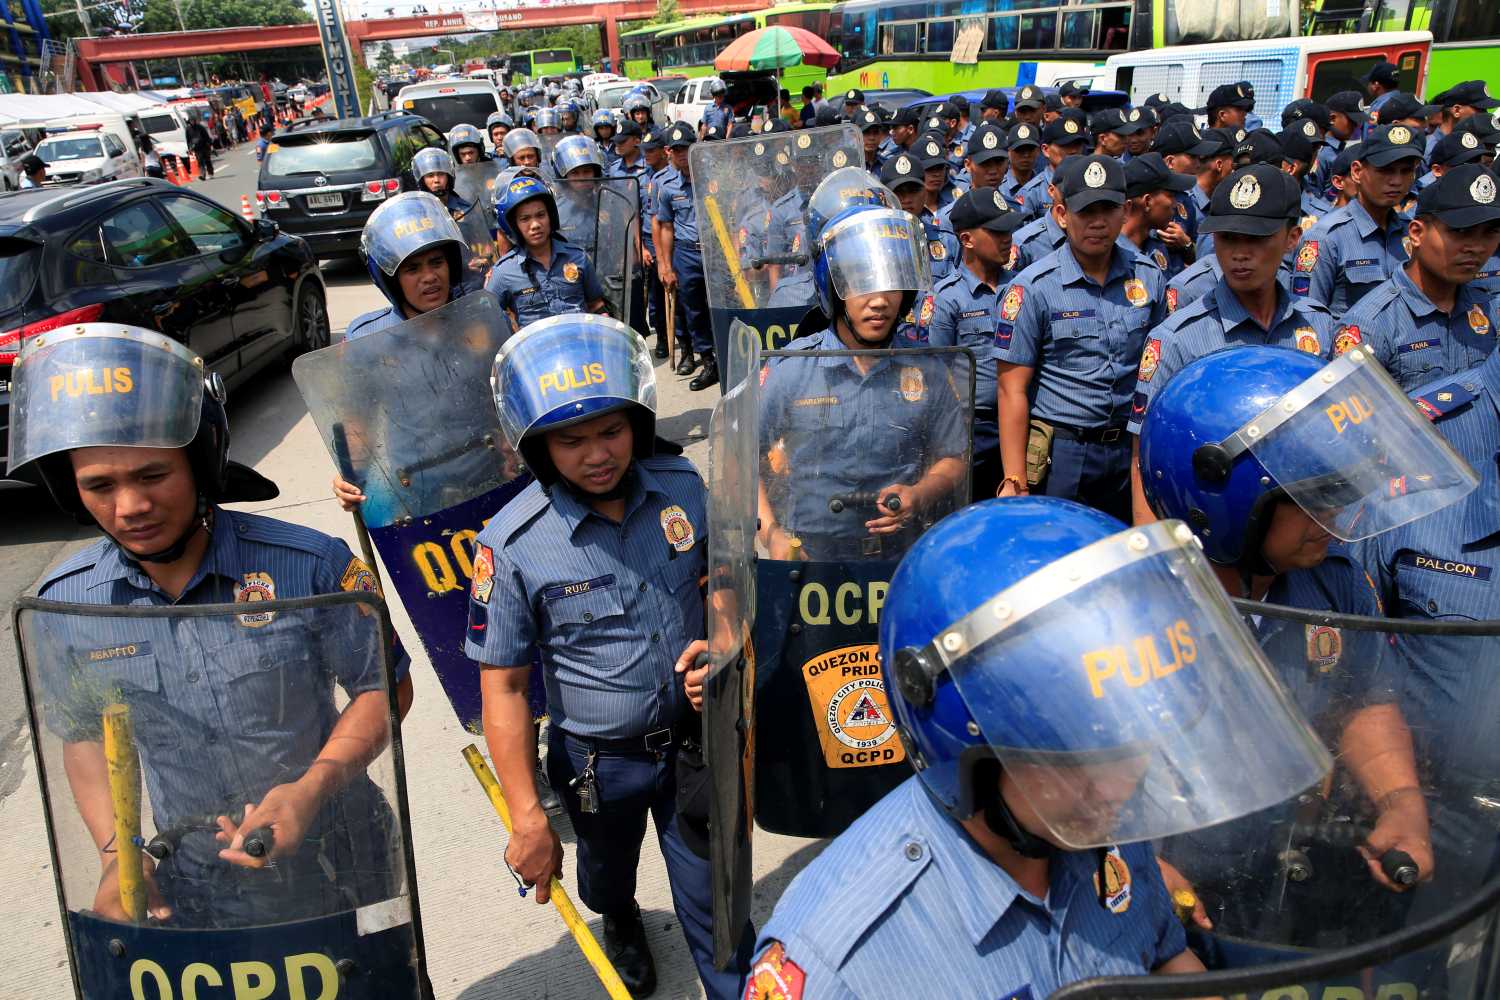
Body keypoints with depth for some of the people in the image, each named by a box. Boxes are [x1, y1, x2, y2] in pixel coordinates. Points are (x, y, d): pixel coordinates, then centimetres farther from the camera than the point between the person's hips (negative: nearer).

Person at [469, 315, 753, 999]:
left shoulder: (683, 488, -13)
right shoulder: (512, 544, -22)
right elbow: (503, 687, -16)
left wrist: (720, 643, -17)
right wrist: (528, 820, -15)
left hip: (696, 738, 1)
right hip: (600, 761, 0)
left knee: (714, 904, 10)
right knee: (608, 870, 29)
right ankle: (621, 925, 64)